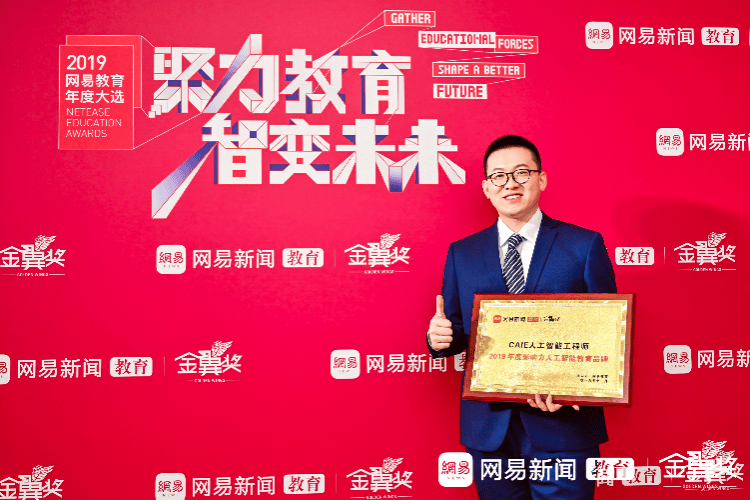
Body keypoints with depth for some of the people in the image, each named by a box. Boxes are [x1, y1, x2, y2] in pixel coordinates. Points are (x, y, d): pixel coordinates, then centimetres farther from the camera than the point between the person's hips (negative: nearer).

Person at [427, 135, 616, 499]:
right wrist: (439, 338, -11)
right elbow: (457, 331, 13)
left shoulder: (585, 246, 0)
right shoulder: (461, 254, 9)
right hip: (489, 427, 3)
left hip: (562, 427, -2)